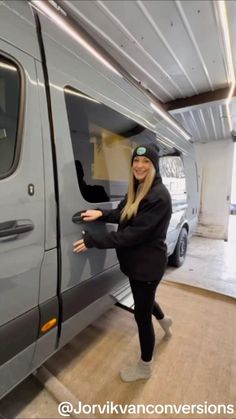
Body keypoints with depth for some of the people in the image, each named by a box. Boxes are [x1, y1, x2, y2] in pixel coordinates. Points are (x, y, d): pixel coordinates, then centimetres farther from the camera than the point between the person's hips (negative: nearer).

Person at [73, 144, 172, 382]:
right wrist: (102, 214, -11)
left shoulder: (159, 196, -24)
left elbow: (135, 232, -29)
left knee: (141, 315, 10)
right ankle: (164, 320, 64)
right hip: (136, 261, 9)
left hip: (148, 264, -9)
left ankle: (144, 368, 38)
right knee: (143, 300, 31)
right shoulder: (136, 189, 4)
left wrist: (93, 241, -27)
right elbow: (123, 215, 10)